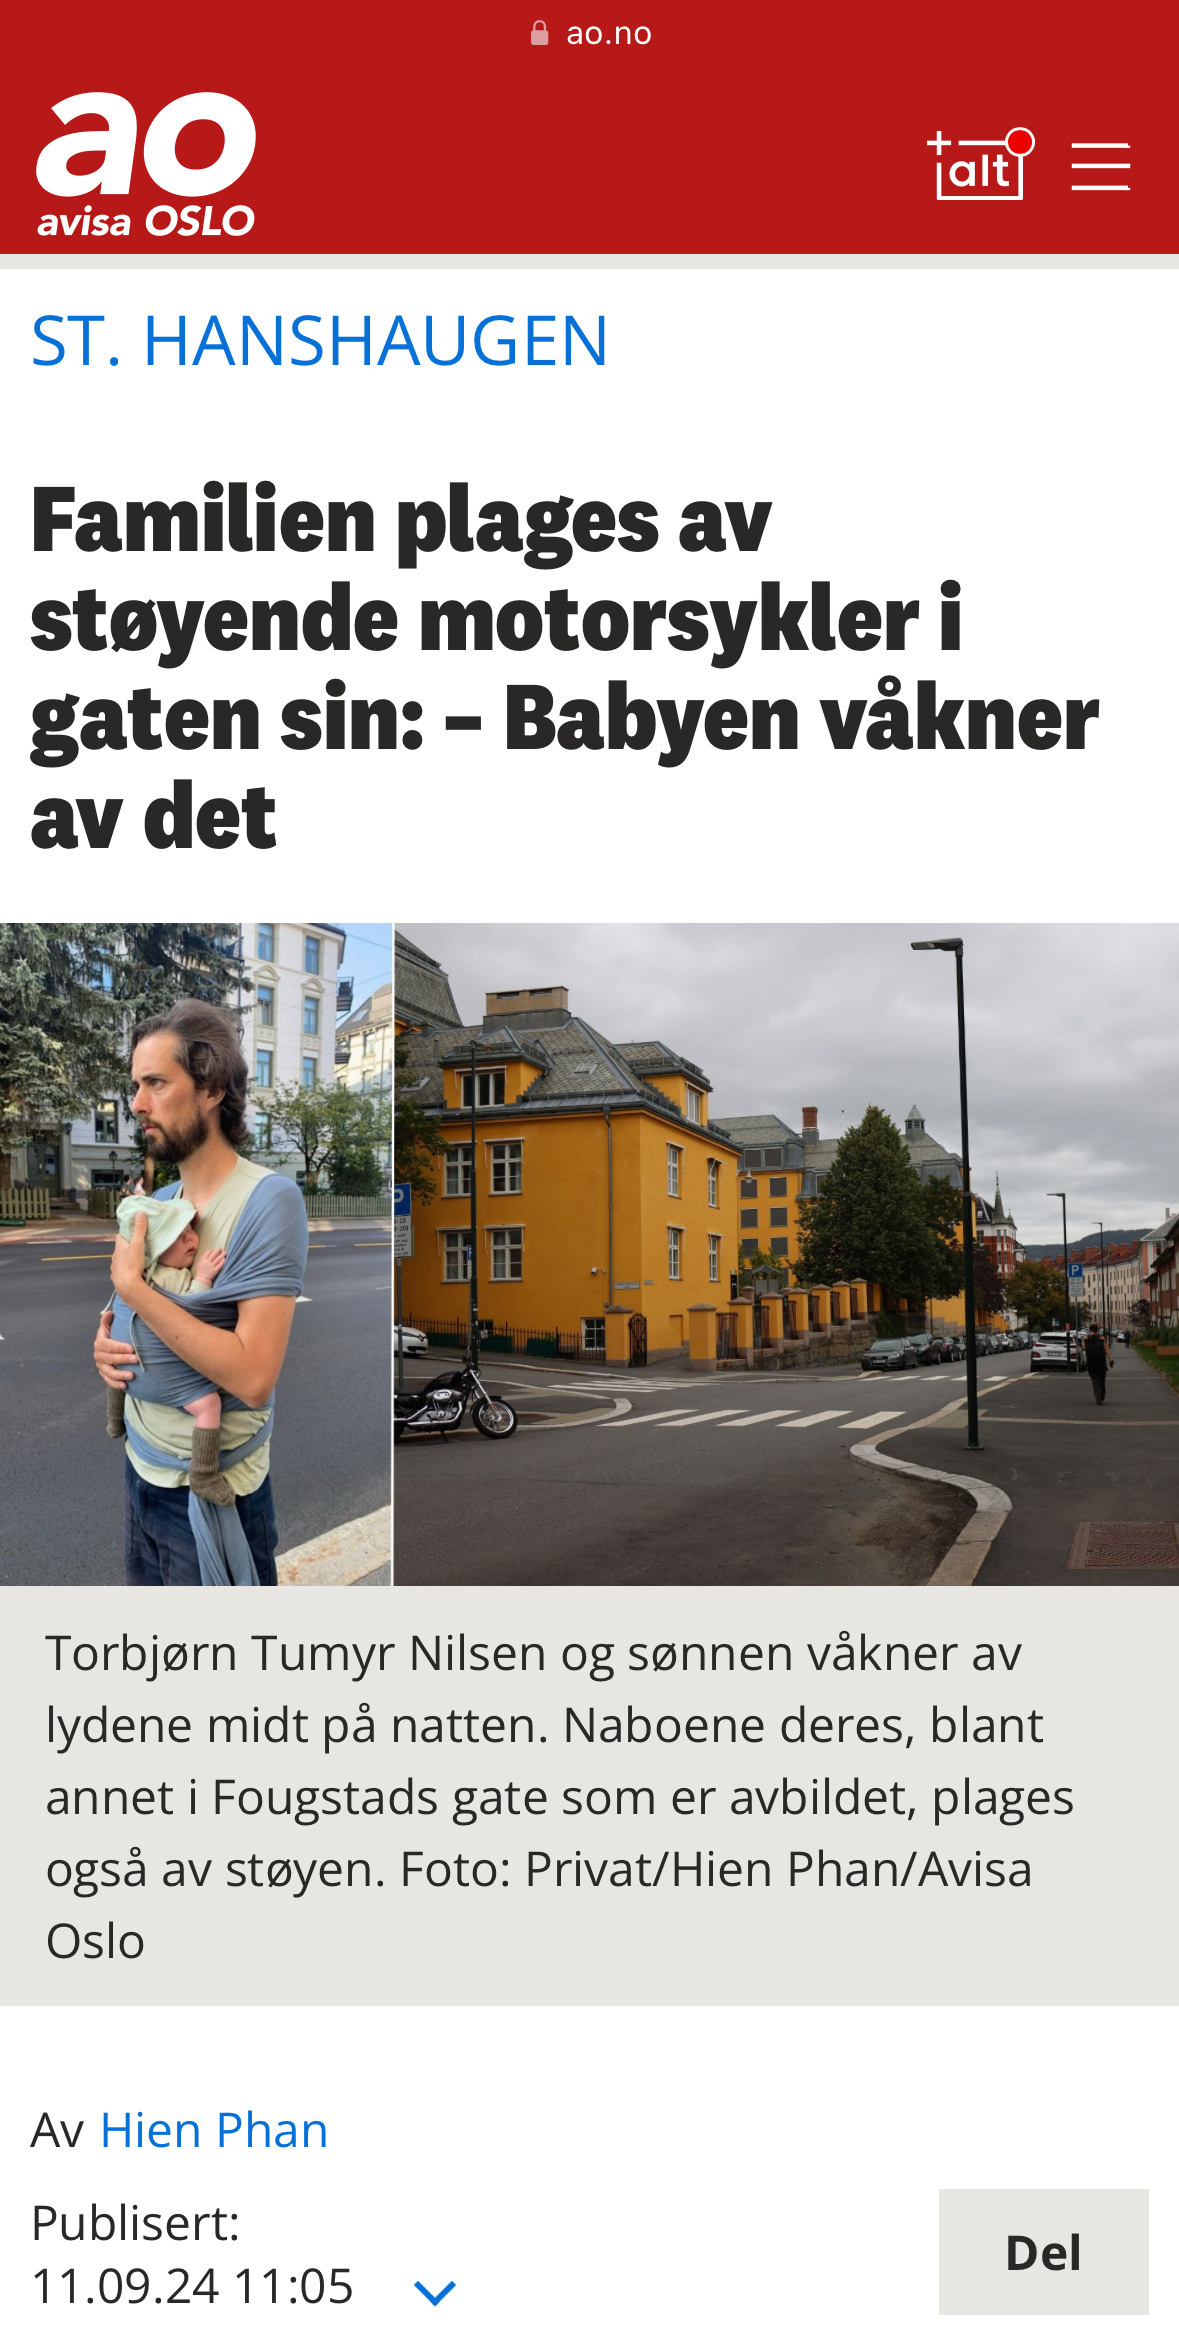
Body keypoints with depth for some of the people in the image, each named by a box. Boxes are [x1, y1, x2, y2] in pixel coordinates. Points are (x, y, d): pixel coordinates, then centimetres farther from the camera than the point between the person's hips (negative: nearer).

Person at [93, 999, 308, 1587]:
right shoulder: (156, 1202, 5)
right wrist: (106, 1340, -4)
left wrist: (133, 1285, -22)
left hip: (211, 1493, -7)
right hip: (142, 1471, 7)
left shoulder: (269, 1199, -19)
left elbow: (253, 1377, -28)